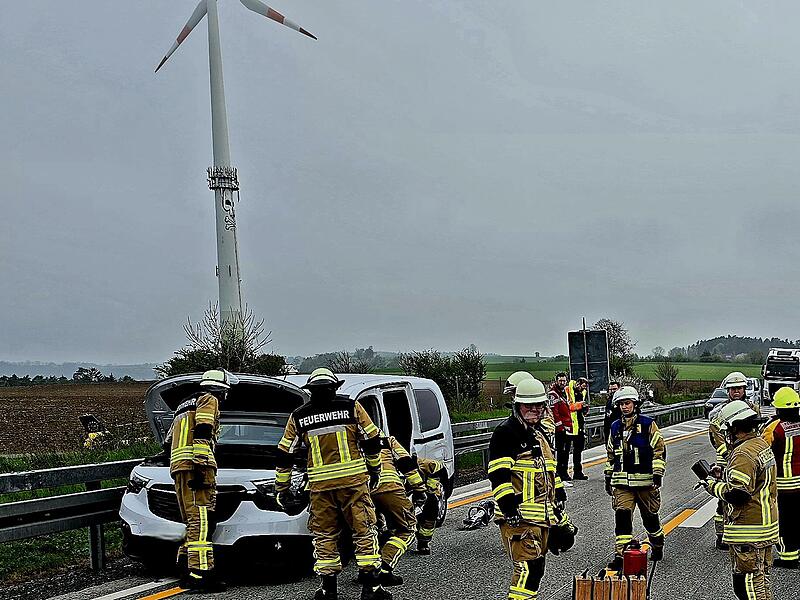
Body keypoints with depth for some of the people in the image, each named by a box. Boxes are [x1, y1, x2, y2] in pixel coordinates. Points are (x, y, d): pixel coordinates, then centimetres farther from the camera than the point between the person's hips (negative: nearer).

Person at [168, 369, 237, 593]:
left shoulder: (185, 405, 32)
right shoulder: (209, 400, 3)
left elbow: (170, 442, 32)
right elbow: (201, 434, -13)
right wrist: (199, 467, -20)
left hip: (178, 465, 9)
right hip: (196, 465, -9)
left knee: (194, 522, 12)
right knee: (202, 521, -16)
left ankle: (187, 574, 8)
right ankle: (201, 573, -24)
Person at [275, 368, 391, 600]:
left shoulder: (298, 417, 8)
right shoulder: (351, 407, 3)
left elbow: (284, 455, 12)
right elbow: (372, 440, 7)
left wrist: (282, 488, 20)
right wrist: (374, 469, 21)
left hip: (320, 484, 1)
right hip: (353, 478, -1)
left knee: (324, 535, 11)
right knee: (364, 531, 4)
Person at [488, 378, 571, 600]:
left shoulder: (538, 435, 20)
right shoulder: (506, 432, -9)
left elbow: (550, 472, 28)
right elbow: (499, 474, -17)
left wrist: (558, 506, 25)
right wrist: (509, 508, -23)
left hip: (541, 515, 9)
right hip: (519, 516, -9)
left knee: (536, 566, 13)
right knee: (528, 566, -17)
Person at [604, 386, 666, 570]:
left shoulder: (648, 424, -4)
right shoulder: (615, 427, 11)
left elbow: (659, 450, -5)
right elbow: (610, 454, 20)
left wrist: (657, 474, -12)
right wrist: (608, 477, 18)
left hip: (645, 480, -3)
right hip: (622, 482, 3)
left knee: (650, 516, 11)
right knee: (622, 515, -11)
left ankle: (658, 548, 35)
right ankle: (620, 555, -12)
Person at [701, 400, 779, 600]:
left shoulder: (744, 453, -21)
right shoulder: (762, 444, 12)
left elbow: (737, 493, -25)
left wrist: (713, 485, -10)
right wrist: (722, 476, 12)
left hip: (748, 532, -10)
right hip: (767, 525, 10)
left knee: (747, 582, -5)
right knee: (760, 578, 19)